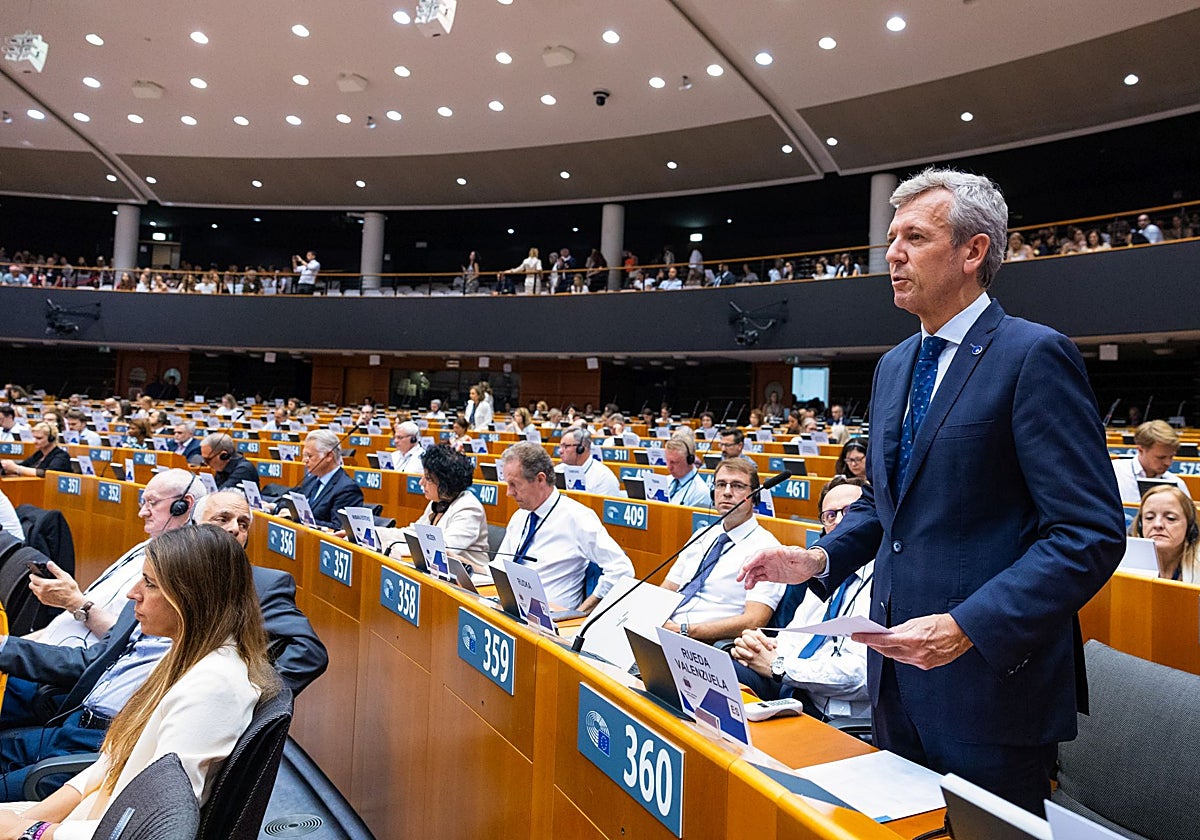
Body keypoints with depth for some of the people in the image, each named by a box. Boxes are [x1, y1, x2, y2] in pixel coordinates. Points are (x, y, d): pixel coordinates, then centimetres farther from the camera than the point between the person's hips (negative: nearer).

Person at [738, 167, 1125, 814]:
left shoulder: (1033, 355, -14)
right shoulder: (893, 366, 10)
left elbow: (1092, 533, -18)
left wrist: (967, 627, -26)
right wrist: (818, 559, 1)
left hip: (989, 674, -7)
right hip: (897, 670, 7)